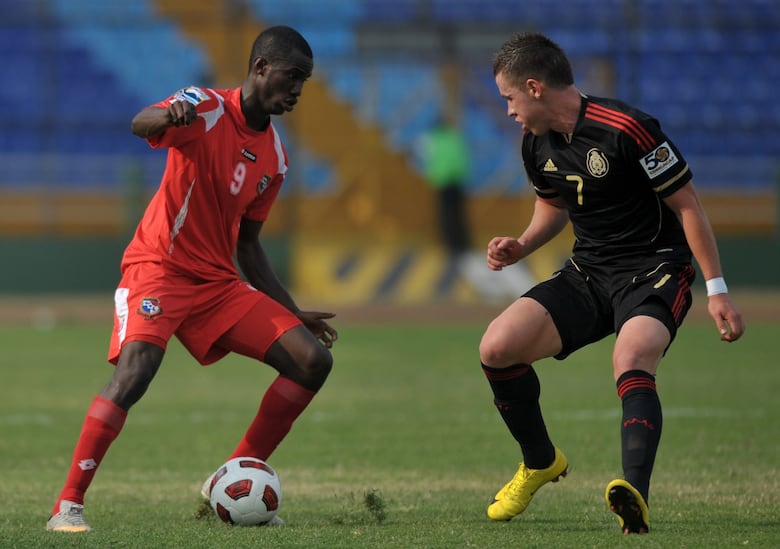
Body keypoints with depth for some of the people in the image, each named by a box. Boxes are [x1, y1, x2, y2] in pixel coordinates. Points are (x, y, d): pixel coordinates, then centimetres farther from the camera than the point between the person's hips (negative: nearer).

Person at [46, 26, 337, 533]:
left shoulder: (274, 156, 11)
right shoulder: (207, 110, -10)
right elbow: (140, 125, -32)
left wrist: (293, 314, 18)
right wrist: (170, 115, -56)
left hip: (218, 281, 7)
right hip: (159, 268, -7)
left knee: (313, 361, -3)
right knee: (133, 373, -30)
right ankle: (68, 506, -24)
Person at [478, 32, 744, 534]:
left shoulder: (627, 130, -20)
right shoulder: (537, 144, 3)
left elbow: (686, 205, -13)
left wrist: (717, 290, -14)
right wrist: (520, 247, 5)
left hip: (654, 272, -7)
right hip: (587, 274, 7)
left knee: (631, 362, -36)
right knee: (496, 347, -11)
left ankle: (636, 496, -52)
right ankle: (540, 463, 12)